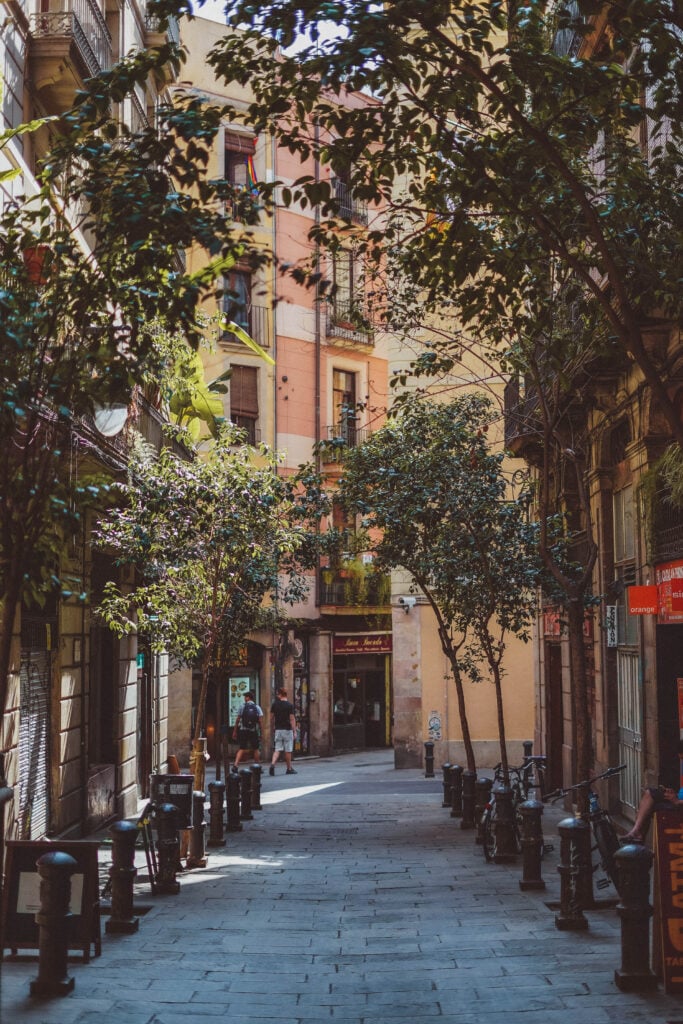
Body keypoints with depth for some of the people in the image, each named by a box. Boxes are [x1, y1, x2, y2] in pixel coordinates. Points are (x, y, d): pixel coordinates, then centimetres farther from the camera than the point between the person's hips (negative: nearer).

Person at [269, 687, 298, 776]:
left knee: (277, 749, 4)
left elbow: (271, 718, 7)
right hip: (287, 729, -3)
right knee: (288, 751, 4)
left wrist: (272, 729, 19)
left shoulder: (274, 704, 2)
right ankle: (289, 769, 12)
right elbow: (292, 719, -9)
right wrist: (294, 731, -6)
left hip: (277, 730, 3)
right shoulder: (290, 705, -7)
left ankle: (272, 764, -18)